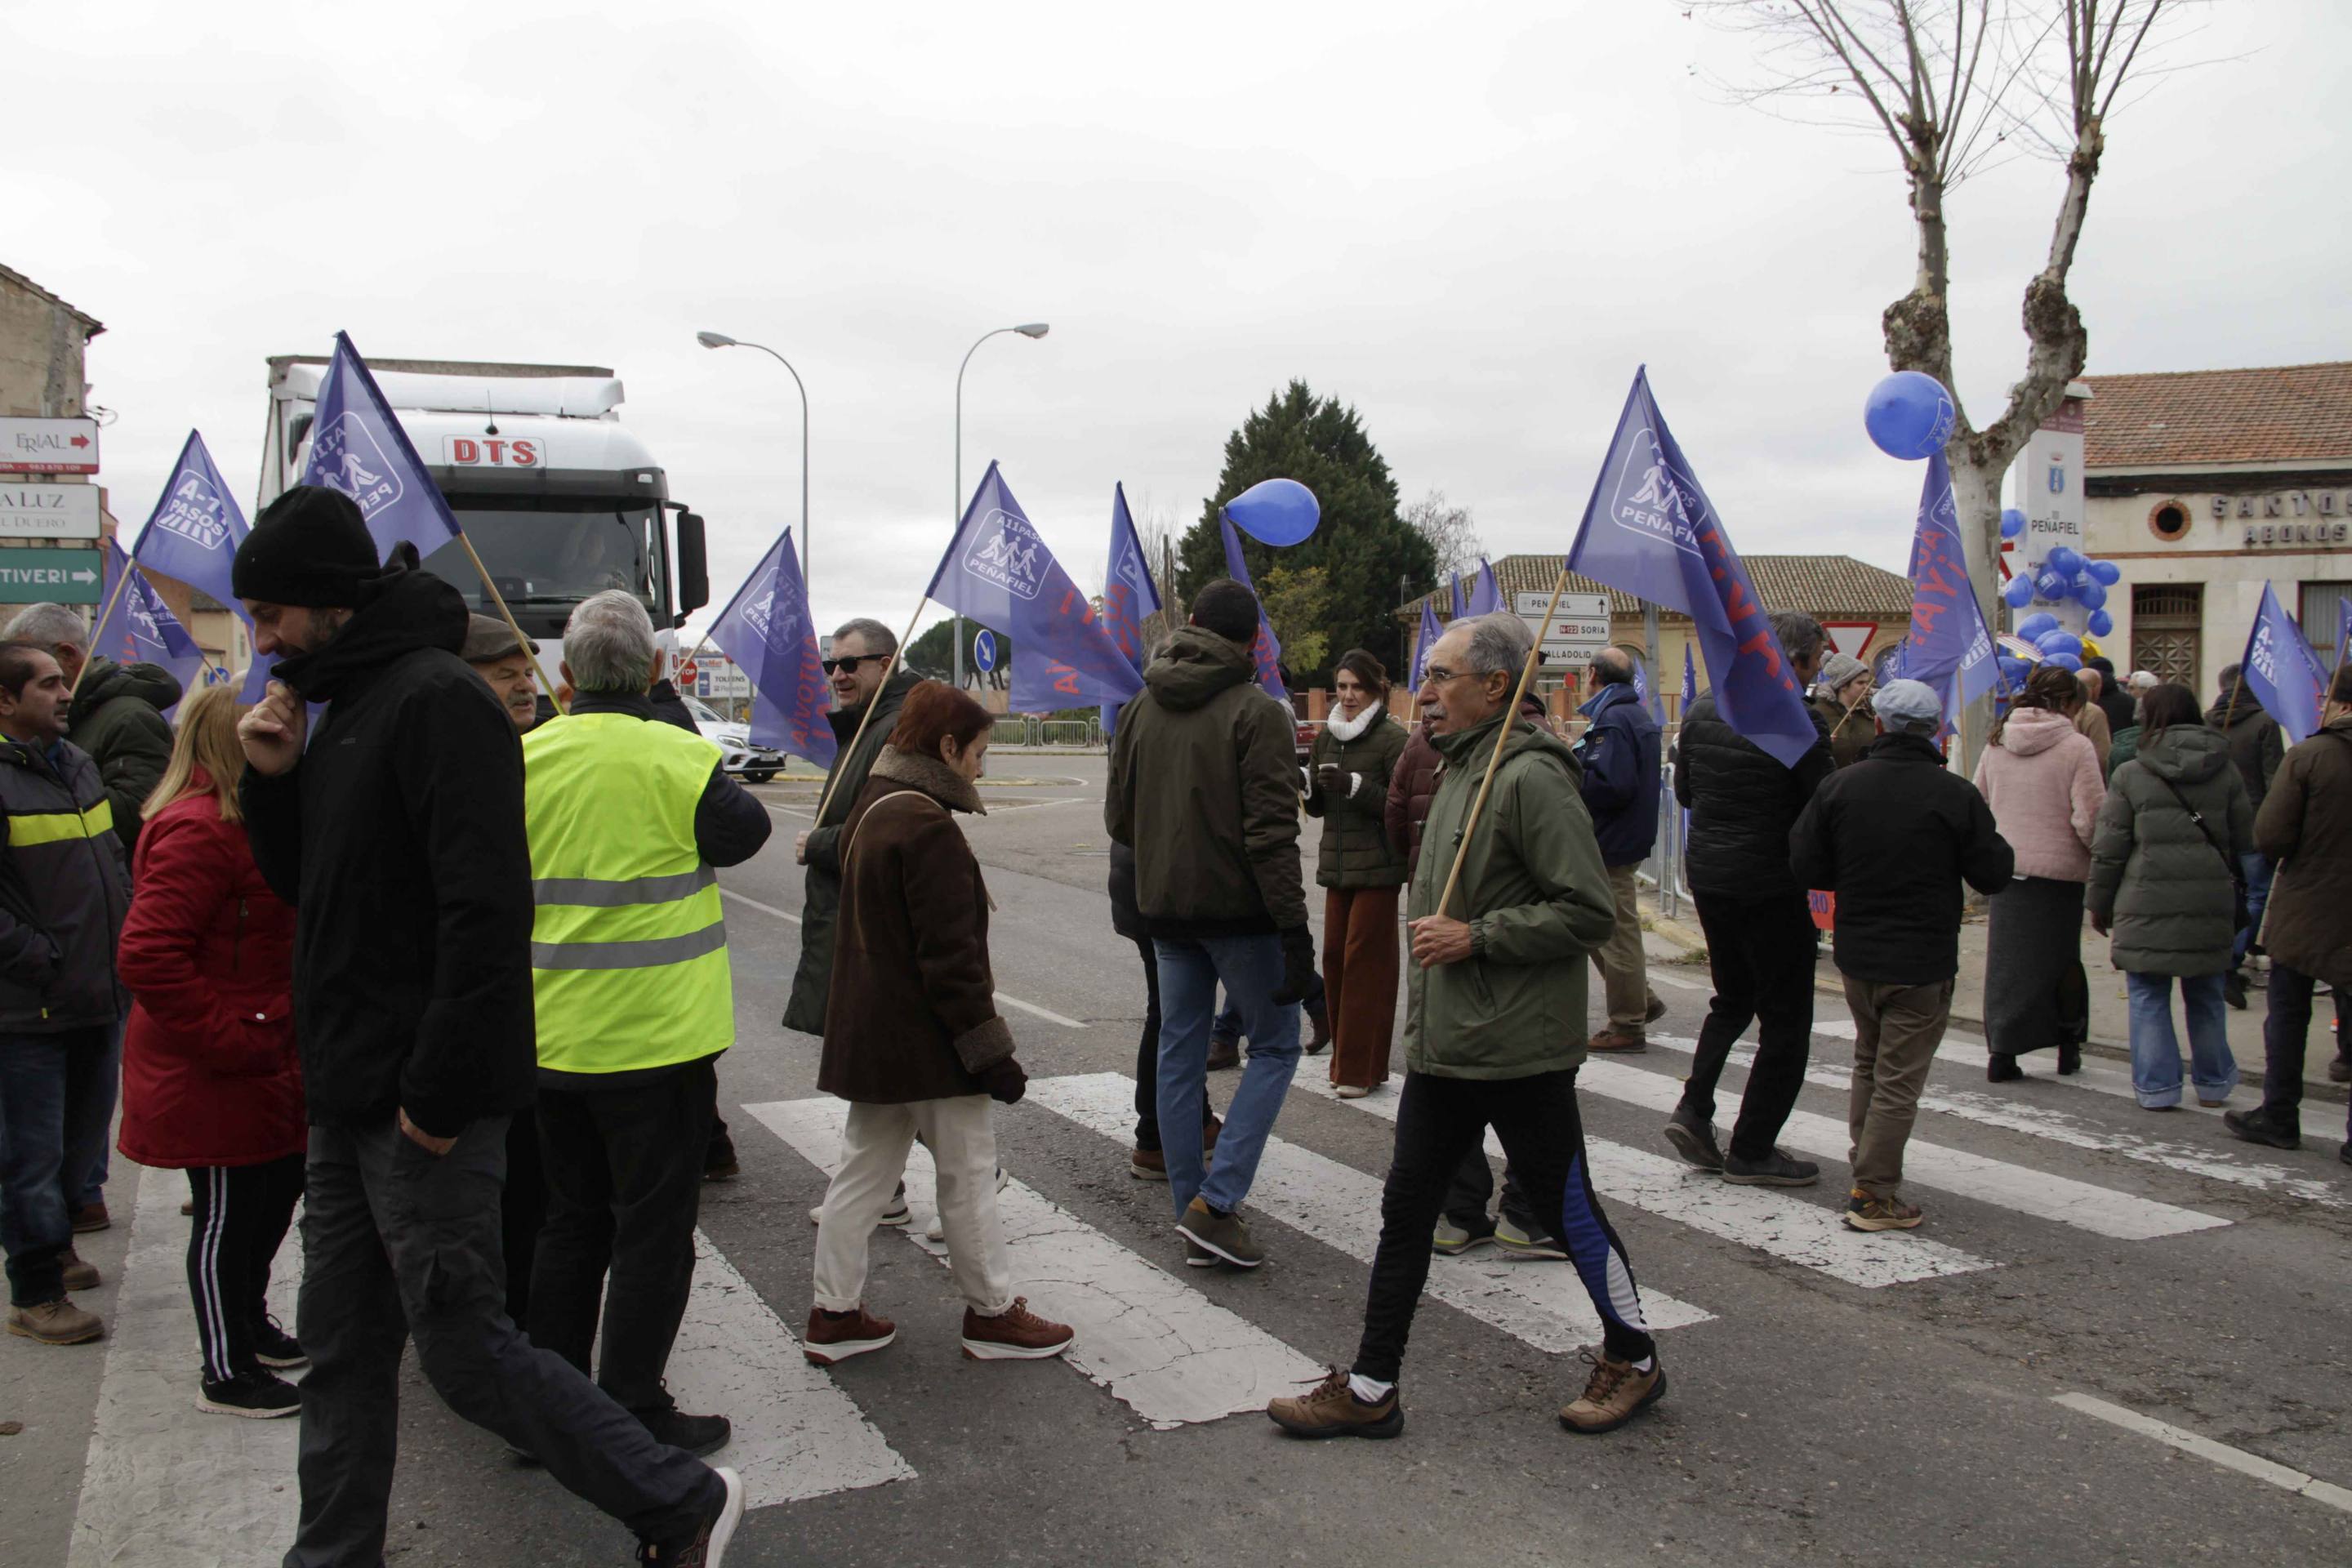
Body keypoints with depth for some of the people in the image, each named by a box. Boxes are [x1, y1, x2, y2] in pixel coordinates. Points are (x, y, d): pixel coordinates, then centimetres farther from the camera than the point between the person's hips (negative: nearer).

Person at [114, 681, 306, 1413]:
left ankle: (248, 1325, 42)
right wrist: (234, 1041, -26)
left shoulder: (240, 821, 13)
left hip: (263, 1064, 10)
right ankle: (225, 1374, 18)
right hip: (213, 1077, -10)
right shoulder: (198, 832, -22)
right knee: (227, 1216, 3)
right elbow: (148, 958, -30)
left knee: (275, 1193, 22)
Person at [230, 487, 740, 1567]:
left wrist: (437, 1093, -23)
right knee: (342, 1347, 16)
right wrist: (274, 780, 5)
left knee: (465, 1348, -2)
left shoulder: (438, 701, -16)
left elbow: (486, 909, -24)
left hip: (425, 1110, -9)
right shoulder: (347, 706, 15)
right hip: (351, 1101, 9)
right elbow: (310, 888, 22)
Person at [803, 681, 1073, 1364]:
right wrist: (990, 1050, -18)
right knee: (968, 1171, 4)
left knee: (864, 1170, 15)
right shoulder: (927, 826, -20)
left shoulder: (872, 811, 11)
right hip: (926, 1043, -10)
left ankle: (835, 1313, 22)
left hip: (870, 1037, 10)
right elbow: (949, 954, -23)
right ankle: (991, 1312, 17)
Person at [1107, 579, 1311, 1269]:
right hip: (1238, 908, -6)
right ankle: (1214, 1203, -4)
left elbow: (1118, 817, 11)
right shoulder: (1256, 712, -12)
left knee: (1179, 1054, 12)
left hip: (1165, 908, 6)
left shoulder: (1142, 707, 7)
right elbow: (1272, 832, -18)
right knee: (1274, 1046, 6)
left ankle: (1193, 1212, 16)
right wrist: (1294, 928, -16)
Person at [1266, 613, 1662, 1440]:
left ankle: (1632, 1358, 30)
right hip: (1442, 1044, 9)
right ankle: (1370, 1389, 17)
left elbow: (1589, 910, -21)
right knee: (1405, 1209, 9)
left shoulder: (1530, 777, -17)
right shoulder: (1459, 769, 13)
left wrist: (1477, 937, -20)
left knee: (1567, 1207, 8)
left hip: (1519, 1049, -9)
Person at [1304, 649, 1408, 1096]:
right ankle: (1344, 1059, 17)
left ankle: (1362, 1069, 1)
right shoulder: (1326, 737, 13)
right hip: (1337, 863, 6)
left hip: (1378, 866, -6)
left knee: (1365, 961, -5)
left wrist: (1354, 785, -22)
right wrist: (1309, 784, -3)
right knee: (1334, 956, 6)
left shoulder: (1392, 738, -7)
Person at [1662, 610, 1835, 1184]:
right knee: (1785, 1018, 6)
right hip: (1771, 887, -7)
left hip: (1707, 875, 7)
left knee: (1733, 998, 23)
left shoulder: (1702, 711, 4)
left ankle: (1693, 1110, 9)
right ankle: (1752, 1150, 9)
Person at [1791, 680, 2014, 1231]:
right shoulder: (1955, 795, -14)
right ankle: (1875, 1195, 3)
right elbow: (1993, 874, -7)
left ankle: (1866, 1166, 32)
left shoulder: (1839, 786, -4)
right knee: (1899, 1078, 1)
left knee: (1868, 1063, 23)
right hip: (1922, 964, -4)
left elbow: (1806, 865, -2)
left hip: (1856, 954, 4)